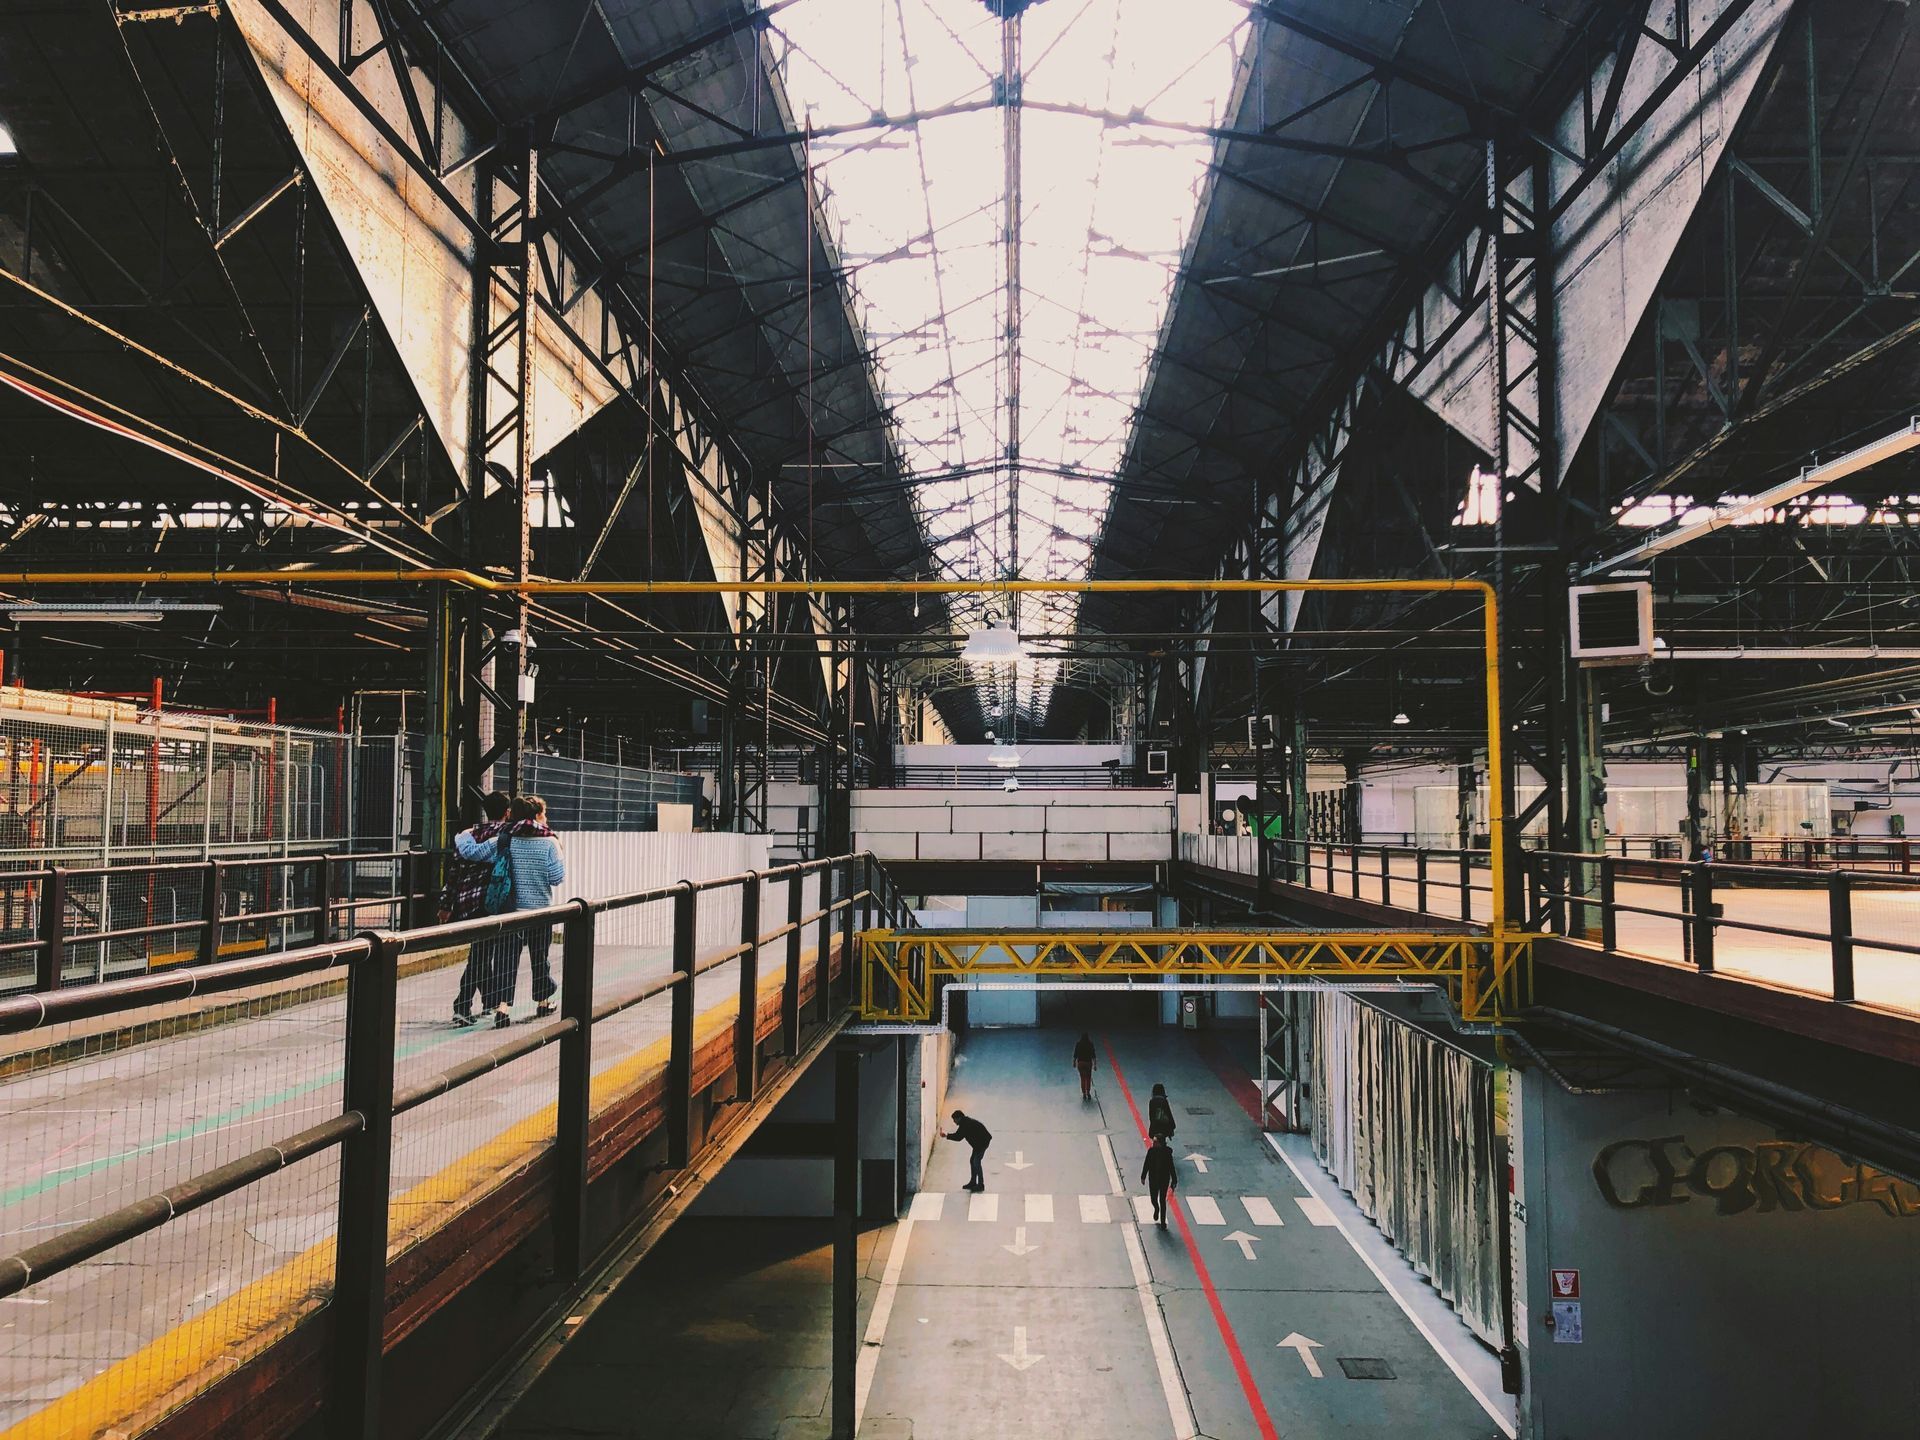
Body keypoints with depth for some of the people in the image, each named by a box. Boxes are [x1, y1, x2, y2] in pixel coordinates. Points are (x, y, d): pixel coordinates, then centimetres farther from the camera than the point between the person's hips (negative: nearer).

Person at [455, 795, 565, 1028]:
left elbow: (470, 851, -4)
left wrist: (463, 835, 16)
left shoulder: (504, 841, -4)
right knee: (540, 957, 16)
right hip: (541, 910, 0)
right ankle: (542, 1001, 32)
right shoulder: (549, 842, -9)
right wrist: (560, 856, 7)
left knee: (506, 959, 1)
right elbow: (557, 877, -11)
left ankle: (502, 1007, -12)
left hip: (510, 910, 0)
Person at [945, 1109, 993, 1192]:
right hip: (979, 1142, 11)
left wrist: (947, 1136, -15)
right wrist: (948, 1135, 9)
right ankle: (973, 1182, 21)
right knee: (973, 1161, 14)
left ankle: (980, 1185, -7)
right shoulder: (966, 1122, 10)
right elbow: (959, 1135, 17)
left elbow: (959, 1137, -22)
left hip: (982, 1142, -11)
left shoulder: (966, 1124, -21)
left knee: (976, 1162, -11)